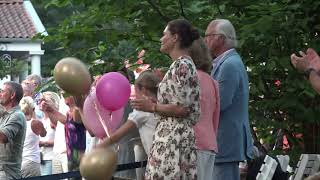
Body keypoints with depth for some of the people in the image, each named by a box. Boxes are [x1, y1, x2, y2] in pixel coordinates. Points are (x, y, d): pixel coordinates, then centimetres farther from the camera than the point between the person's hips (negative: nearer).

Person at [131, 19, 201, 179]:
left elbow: (182, 108, -18)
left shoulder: (181, 65, -12)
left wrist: (152, 107, -8)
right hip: (172, 138, 10)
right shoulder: (182, 65, 18)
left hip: (174, 139, -10)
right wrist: (154, 103, 14)